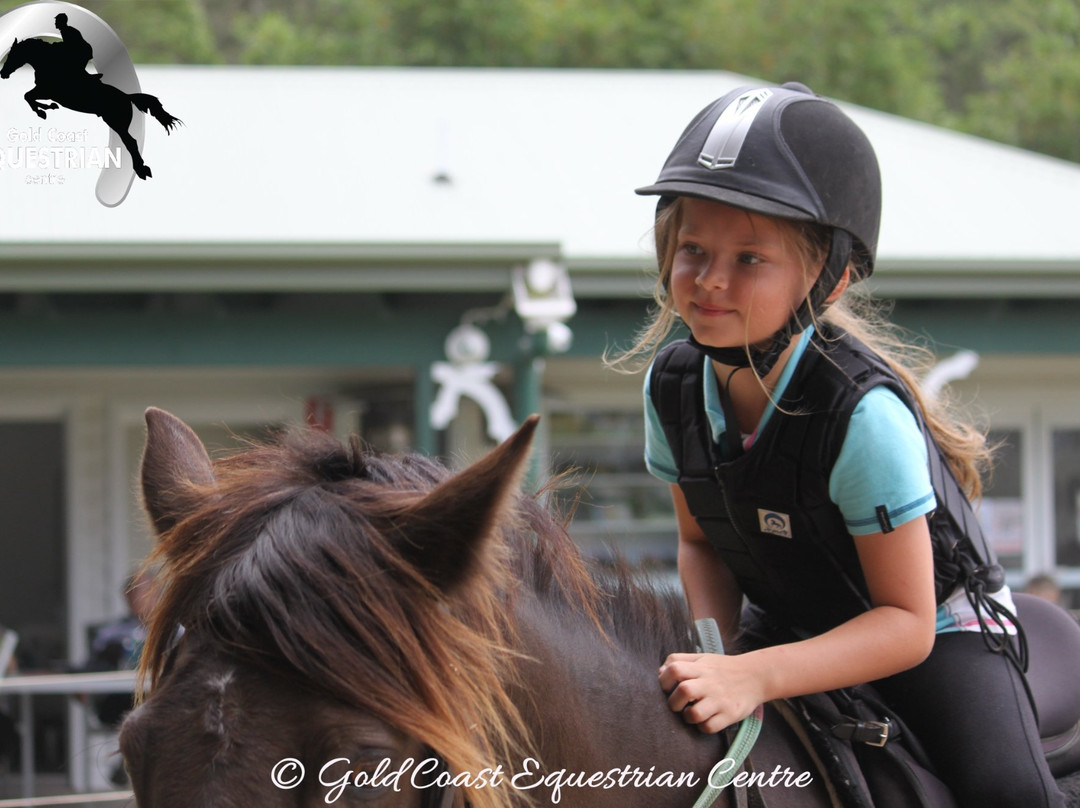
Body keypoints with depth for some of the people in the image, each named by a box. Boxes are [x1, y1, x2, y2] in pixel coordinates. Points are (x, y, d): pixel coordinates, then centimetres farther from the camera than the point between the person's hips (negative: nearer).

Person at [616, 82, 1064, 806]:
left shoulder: (863, 411, -32)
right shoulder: (673, 383, -14)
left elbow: (907, 623, -28)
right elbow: (700, 541, 3)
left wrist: (755, 677, -40)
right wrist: (712, 653, -17)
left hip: (936, 630, -6)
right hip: (785, 620, 6)